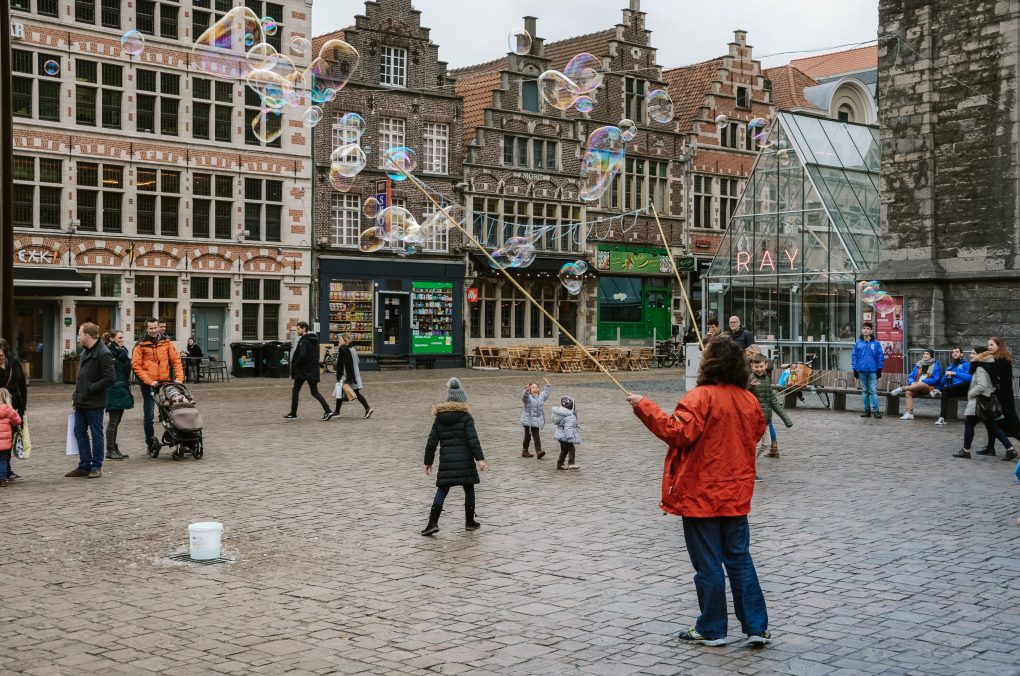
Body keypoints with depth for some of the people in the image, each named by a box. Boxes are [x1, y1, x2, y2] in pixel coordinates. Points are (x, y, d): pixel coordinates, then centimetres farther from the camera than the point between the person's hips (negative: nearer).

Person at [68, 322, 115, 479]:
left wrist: (90, 389, -17)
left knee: (96, 435, 2)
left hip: (95, 403, -9)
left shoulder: (103, 353, -15)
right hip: (81, 402, 9)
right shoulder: (85, 352, 15)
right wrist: (76, 396, 13)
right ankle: (84, 466, 19)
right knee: (79, 432, 11)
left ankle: (96, 467, 10)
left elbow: (110, 379, -21)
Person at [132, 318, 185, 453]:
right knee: (148, 415, 0)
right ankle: (150, 441, 13)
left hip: (166, 382, 2)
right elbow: (136, 366, -6)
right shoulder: (141, 345, -1)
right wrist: (149, 381, -13)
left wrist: (179, 378, -6)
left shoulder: (167, 342, 7)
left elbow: (176, 360, 6)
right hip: (148, 385, -2)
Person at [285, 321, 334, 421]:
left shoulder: (303, 341, -15)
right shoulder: (314, 340, 12)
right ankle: (327, 411, -6)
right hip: (313, 371, 8)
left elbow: (302, 355, -26)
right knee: (315, 392, 8)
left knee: (295, 391, 7)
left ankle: (293, 413, 11)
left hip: (302, 370, -8)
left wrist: (295, 365, -12)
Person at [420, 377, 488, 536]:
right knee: (469, 490, 13)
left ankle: (433, 523, -6)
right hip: (464, 460, -3)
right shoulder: (466, 417, -4)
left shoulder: (439, 418, 8)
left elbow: (431, 442, 8)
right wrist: (480, 459, -15)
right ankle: (469, 521, 20)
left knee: (441, 491, 5)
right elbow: (473, 439, -13)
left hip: (446, 461, 3)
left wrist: (428, 462, 15)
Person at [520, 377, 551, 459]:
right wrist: (527, 390, -52)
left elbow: (547, 392, 27)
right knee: (527, 436, 4)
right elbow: (524, 396, -34)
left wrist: (547, 384, 23)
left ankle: (538, 452, -4)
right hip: (528, 421, -5)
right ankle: (525, 451, 17)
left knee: (536, 437, 2)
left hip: (537, 421, 5)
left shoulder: (541, 396, 10)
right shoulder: (527, 397, -11)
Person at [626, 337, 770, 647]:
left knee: (708, 564, 4)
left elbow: (679, 432, -27)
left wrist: (644, 407, -22)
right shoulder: (749, 400, 4)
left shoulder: (701, 397, -18)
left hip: (701, 496, -6)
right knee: (740, 560, 14)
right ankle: (757, 627, 15)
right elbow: (757, 431, 19)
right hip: (736, 495, 6)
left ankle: (712, 630, 15)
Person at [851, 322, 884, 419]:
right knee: (865, 392, 10)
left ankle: (876, 411, -6)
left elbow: (880, 356, 1)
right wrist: (855, 369, 1)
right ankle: (867, 410, 17)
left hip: (873, 371, -3)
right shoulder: (858, 343, 4)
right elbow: (854, 356, 5)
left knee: (873, 391, -7)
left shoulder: (876, 343, -1)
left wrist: (879, 369, -2)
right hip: (862, 371, 3)